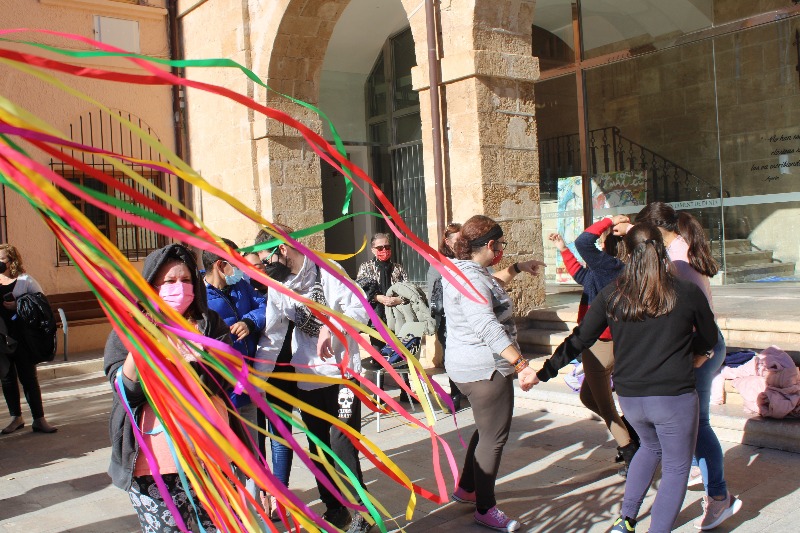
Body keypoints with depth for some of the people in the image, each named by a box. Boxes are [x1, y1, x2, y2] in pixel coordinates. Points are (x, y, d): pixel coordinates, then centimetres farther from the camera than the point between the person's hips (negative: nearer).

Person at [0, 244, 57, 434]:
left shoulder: (24, 280, -2)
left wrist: (19, 306, -17)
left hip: (21, 338, -4)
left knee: (29, 377, 0)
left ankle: (39, 419, 6)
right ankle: (16, 417, 26)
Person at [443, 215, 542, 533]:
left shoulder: (466, 271, 10)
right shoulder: (471, 279, -23)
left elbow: (492, 285, 34)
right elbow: (488, 328, -35)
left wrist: (516, 268, 36)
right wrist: (521, 365, -39)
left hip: (469, 366, 11)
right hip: (485, 369, -11)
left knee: (487, 429, 24)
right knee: (494, 437, 1)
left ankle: (465, 488, 37)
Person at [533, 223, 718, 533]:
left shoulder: (612, 295, -5)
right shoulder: (687, 293, -8)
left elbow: (580, 339, 0)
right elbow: (709, 339, 7)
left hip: (629, 397, 4)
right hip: (674, 396, -4)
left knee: (650, 446, 30)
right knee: (676, 469, 13)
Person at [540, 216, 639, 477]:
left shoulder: (612, 266, -21)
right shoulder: (610, 269, 7)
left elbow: (583, 242, -30)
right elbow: (581, 275, 23)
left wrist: (609, 221, -18)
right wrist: (563, 249, 24)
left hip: (600, 345, -10)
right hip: (605, 343, 10)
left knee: (604, 405, 5)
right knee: (588, 396, 24)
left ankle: (633, 458, 15)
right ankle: (633, 436, 31)